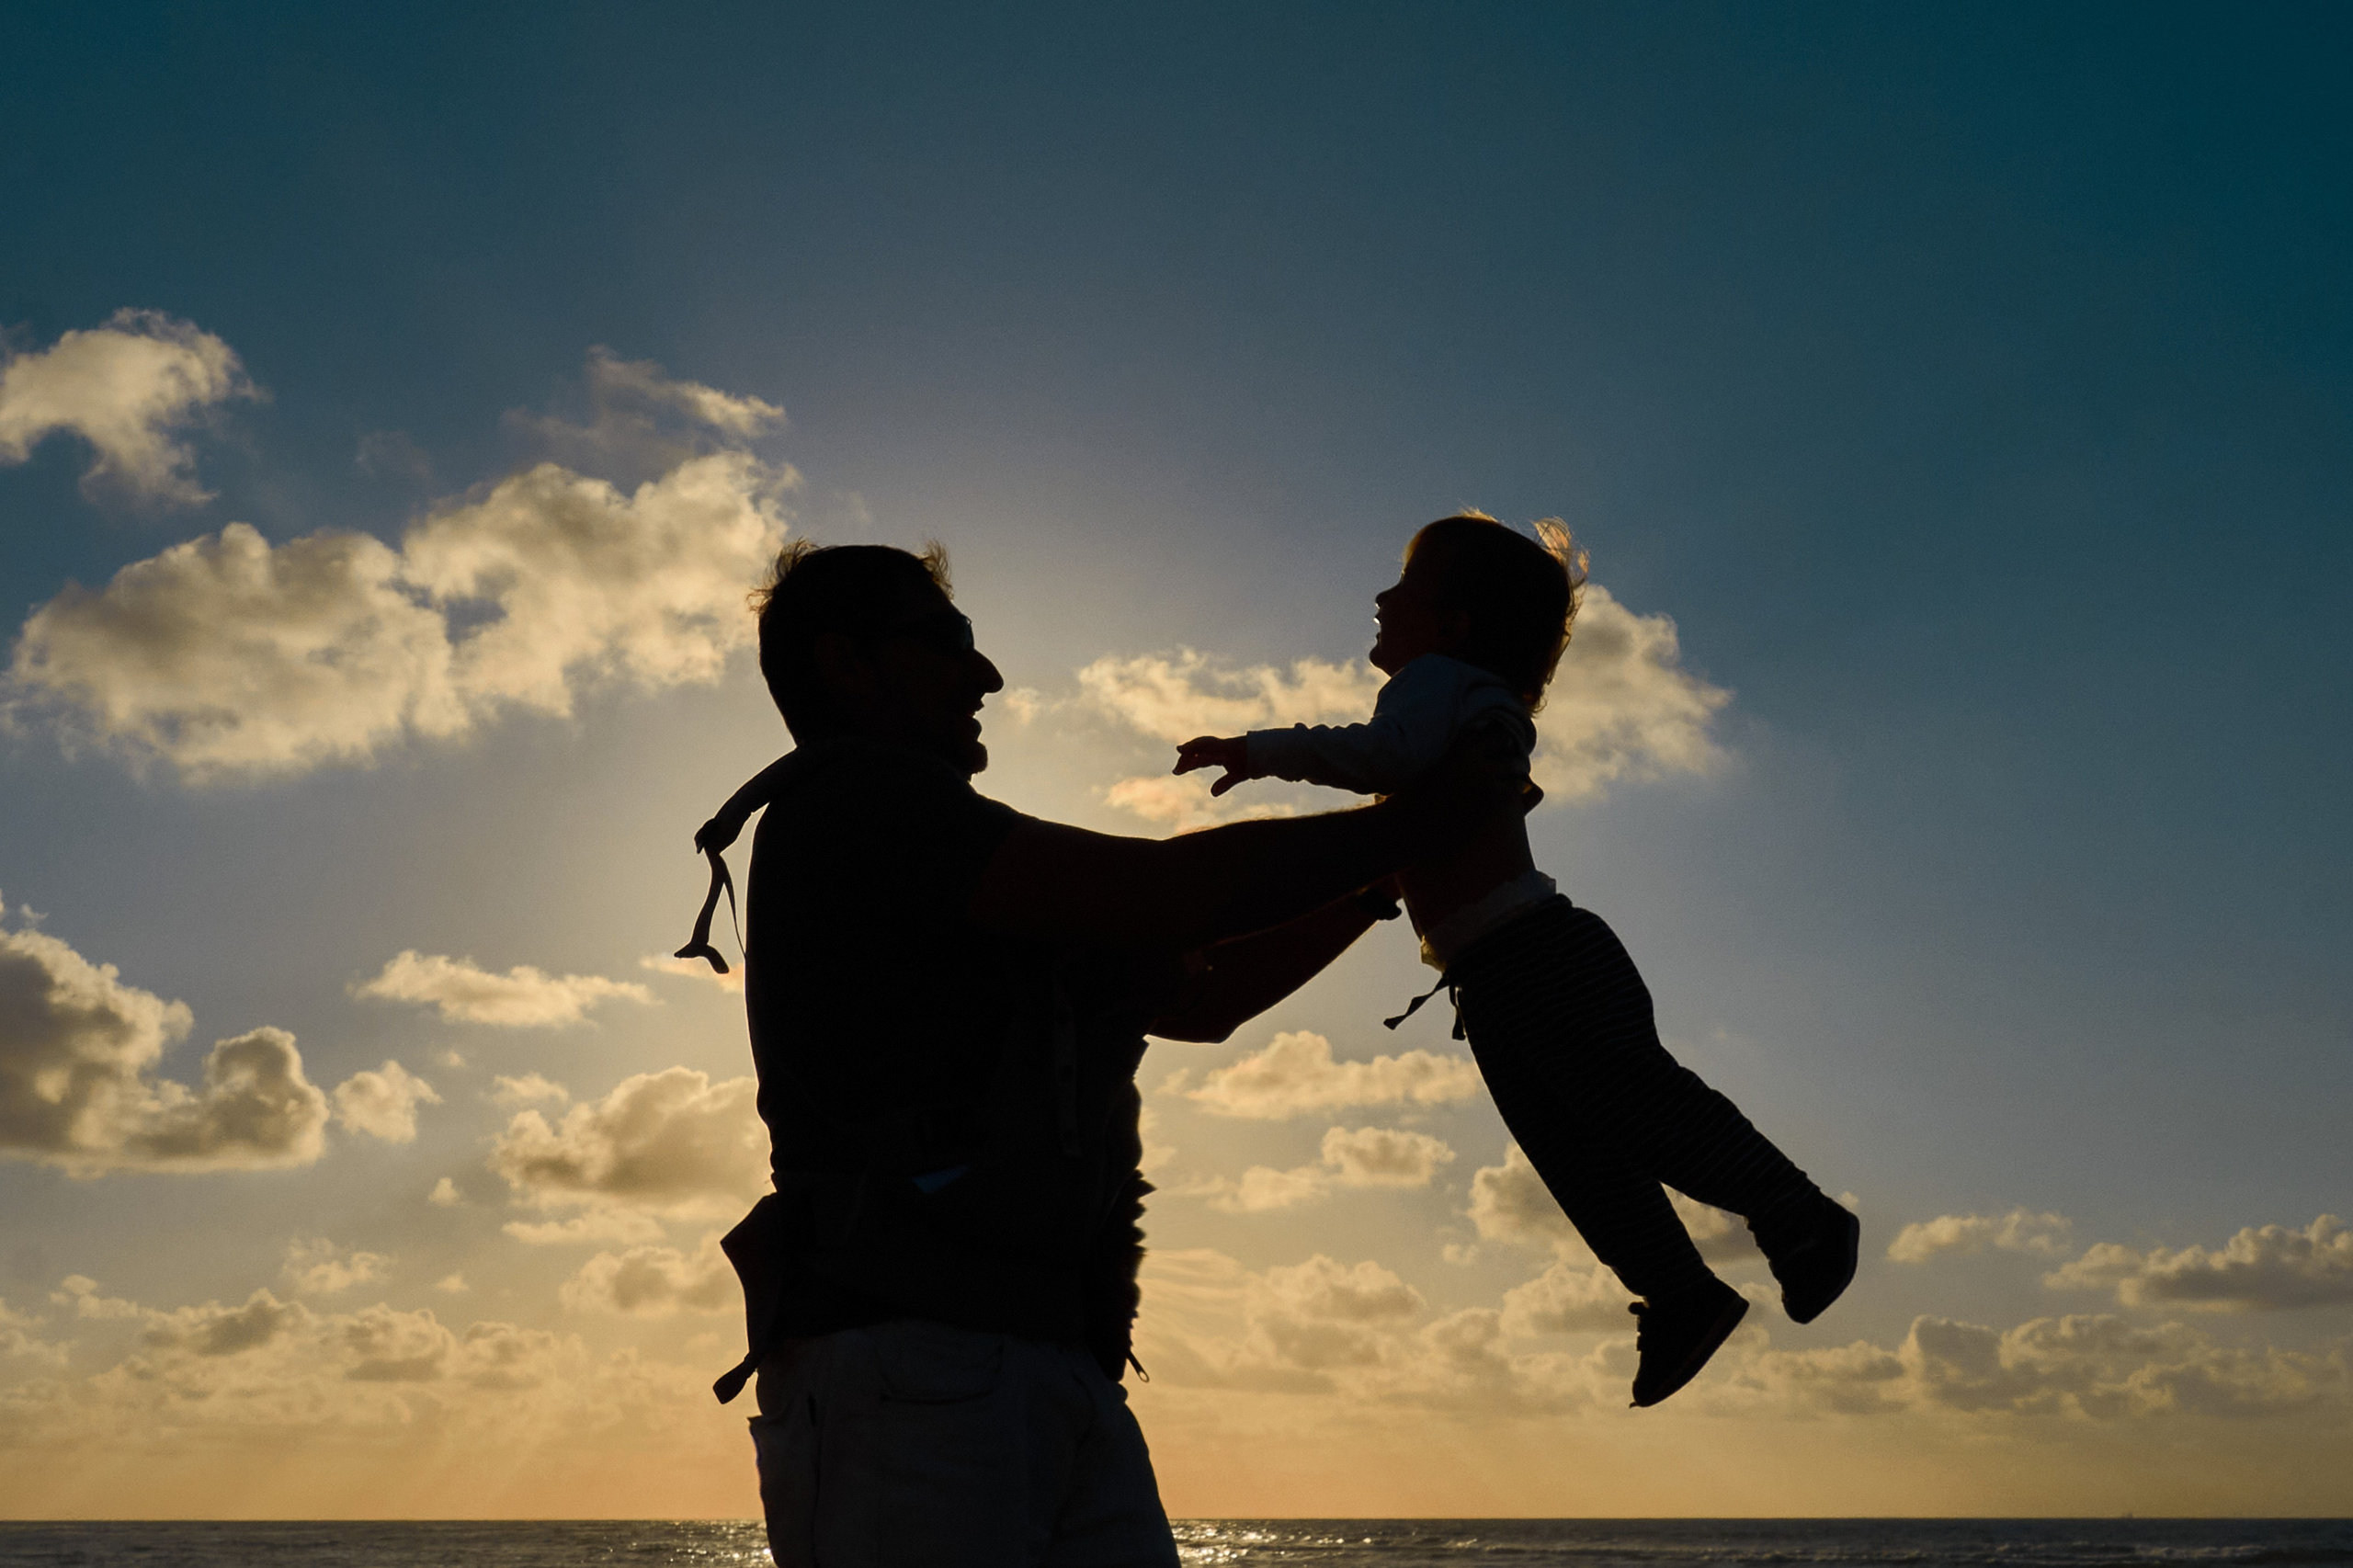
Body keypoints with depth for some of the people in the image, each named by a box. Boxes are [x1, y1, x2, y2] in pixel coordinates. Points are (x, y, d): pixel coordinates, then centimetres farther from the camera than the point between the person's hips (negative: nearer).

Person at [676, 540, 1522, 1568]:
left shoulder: (967, 905, 26)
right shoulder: (842, 795, -4)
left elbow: (1202, 997, 28)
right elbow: (1163, 895, -12)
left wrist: (1389, 875, 24)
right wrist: (1413, 823, -2)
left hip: (1060, 1383, 9)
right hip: (908, 1371, -8)